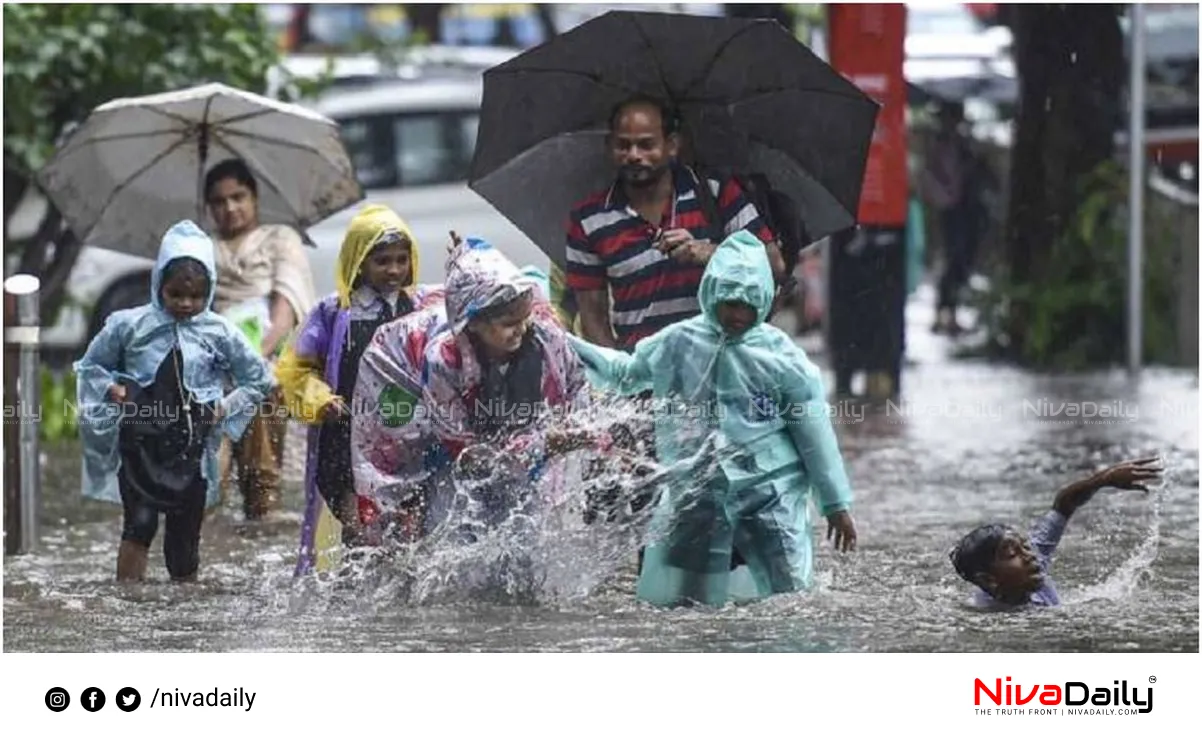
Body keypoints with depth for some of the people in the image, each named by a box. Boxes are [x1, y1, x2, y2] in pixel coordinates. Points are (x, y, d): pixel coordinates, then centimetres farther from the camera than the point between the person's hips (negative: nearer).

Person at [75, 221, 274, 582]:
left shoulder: (220, 333, 0)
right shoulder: (129, 325, -3)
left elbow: (259, 379, 12)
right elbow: (90, 366, 12)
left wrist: (226, 407, 0)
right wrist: (112, 390, -6)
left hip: (191, 449, 2)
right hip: (141, 441, -2)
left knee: (185, 536, 7)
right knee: (139, 522, -19)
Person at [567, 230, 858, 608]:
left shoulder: (780, 355, -3)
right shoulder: (677, 344, 2)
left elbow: (814, 434, 2)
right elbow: (625, 373, 21)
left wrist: (837, 504, 4)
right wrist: (565, 344, 13)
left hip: (770, 493, -2)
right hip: (694, 494, 2)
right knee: (669, 600, -2)